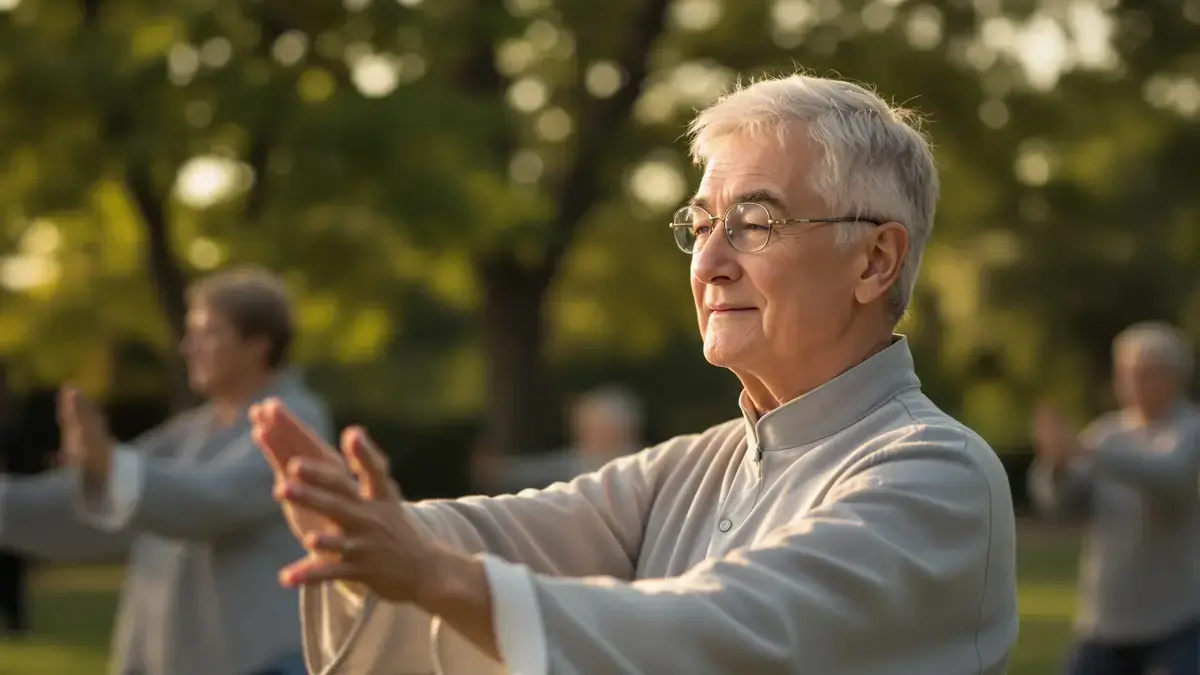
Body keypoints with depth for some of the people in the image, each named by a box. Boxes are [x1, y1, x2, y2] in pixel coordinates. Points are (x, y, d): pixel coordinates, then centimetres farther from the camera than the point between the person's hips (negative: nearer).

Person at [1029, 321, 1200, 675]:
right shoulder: (1109, 433, 7)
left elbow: (1168, 476, -32)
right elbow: (1066, 503, -4)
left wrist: (1082, 450, -43)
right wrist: (1057, 460, -26)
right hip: (1108, 621, 6)